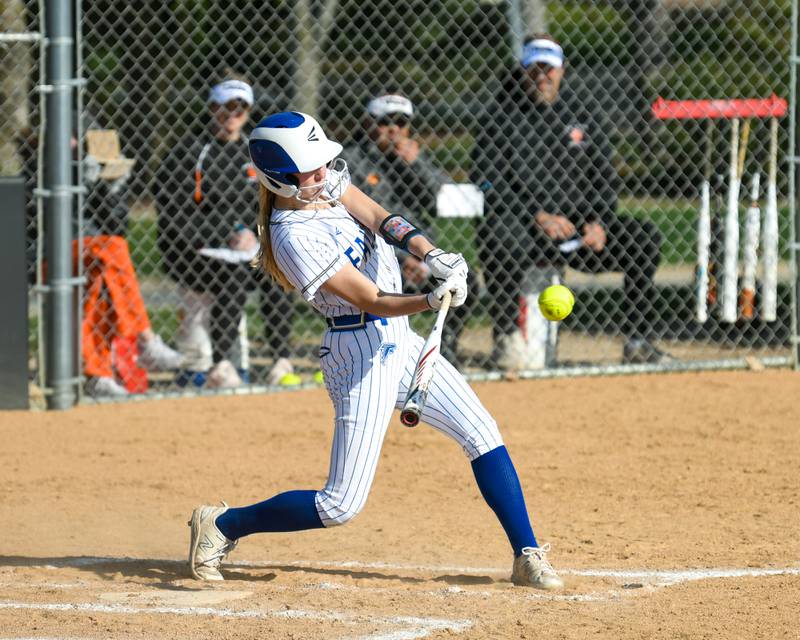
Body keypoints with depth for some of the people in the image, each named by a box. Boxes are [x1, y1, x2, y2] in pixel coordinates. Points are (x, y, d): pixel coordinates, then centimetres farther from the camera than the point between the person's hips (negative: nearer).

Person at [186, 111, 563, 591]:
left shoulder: (327, 182, 1)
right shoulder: (293, 237, -22)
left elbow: (378, 217, -12)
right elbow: (372, 302, -23)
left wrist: (430, 254, -30)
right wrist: (432, 301, -40)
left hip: (399, 341, 8)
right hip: (363, 356, -8)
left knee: (483, 434, 2)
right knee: (342, 505, -7)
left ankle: (527, 557, 8)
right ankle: (222, 525, 10)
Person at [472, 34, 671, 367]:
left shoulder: (580, 109, 11)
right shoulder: (501, 115, -1)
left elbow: (604, 174, 12)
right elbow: (487, 181, -10)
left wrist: (598, 222, -6)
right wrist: (538, 217, -20)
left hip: (579, 225, 4)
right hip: (524, 229, -4)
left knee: (644, 237, -15)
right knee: (499, 235, -38)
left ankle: (638, 343, -9)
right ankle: (506, 337, -22)